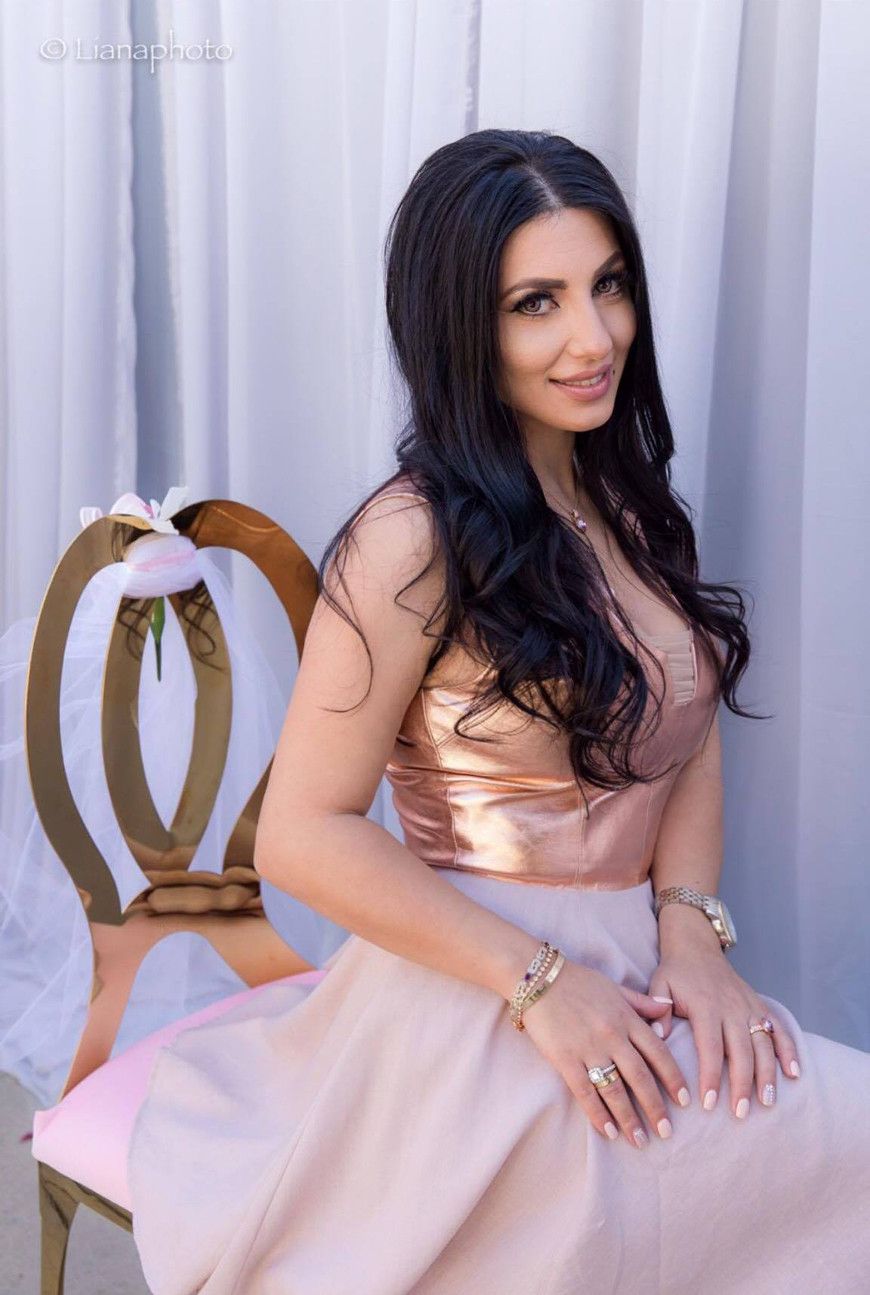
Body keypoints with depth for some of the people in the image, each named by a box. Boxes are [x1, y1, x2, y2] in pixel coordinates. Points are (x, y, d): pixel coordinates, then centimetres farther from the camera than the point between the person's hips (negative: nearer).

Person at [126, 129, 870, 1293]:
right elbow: (304, 836, -16)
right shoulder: (417, 541, -16)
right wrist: (542, 982, -17)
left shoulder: (628, 502, 8)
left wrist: (694, 934, -8)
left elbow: (691, 731, 9)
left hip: (629, 986, 7)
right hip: (475, 1014, -7)